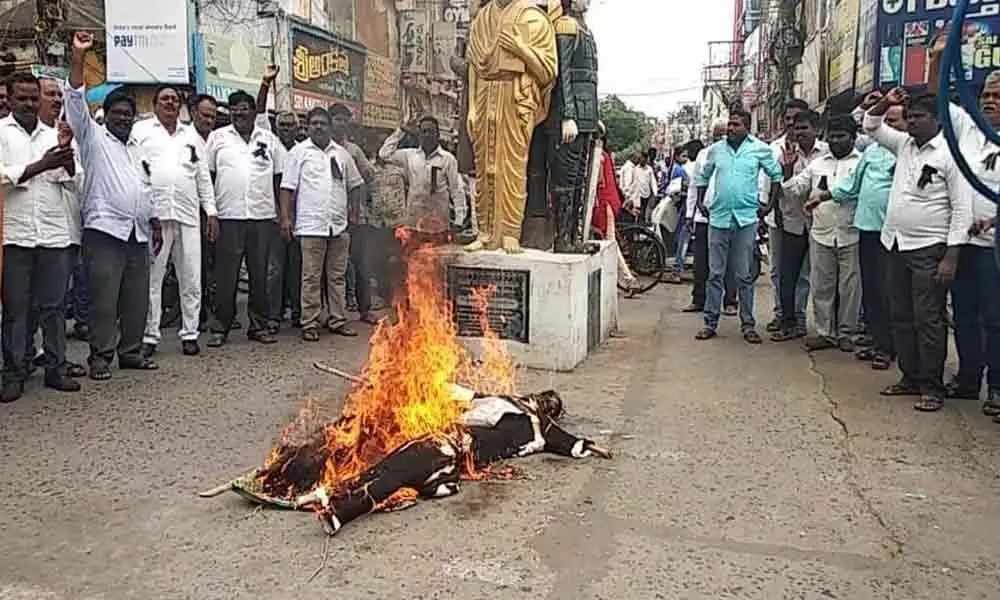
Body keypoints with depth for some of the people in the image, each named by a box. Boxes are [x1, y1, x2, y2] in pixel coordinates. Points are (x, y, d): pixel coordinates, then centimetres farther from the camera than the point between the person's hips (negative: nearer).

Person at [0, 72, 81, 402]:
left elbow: (74, 182, 11)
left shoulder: (53, 135, 16)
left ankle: (56, 368, 13)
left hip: (55, 233, 3)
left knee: (54, 305, 6)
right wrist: (40, 166, -13)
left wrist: (68, 161, -9)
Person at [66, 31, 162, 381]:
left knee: (136, 298, 9)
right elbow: (77, 99, -7)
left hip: (137, 233, 6)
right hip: (105, 231, -6)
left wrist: (154, 223, 19)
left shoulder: (137, 148, 23)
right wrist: (78, 56, -16)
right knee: (103, 299, -5)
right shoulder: (93, 137, 6)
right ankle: (100, 356, 4)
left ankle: (131, 351, 19)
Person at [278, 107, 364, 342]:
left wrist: (354, 213, 11)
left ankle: (338, 320, 18)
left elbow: (355, 184, 20)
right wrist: (285, 217, -9)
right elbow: (287, 188, -1)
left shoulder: (341, 153, 14)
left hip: (339, 226, 4)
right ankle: (310, 324, 6)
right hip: (311, 225, -4)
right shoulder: (298, 152, 2)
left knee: (337, 276, 10)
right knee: (311, 277, -1)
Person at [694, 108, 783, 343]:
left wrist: (769, 205, 5)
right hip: (718, 218, 2)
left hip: (746, 220, -2)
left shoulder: (760, 149, 1)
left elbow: (776, 175, 10)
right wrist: (700, 202, 12)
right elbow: (703, 176, 19)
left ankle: (748, 324, 12)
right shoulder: (716, 149, 6)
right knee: (715, 274, 4)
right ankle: (710, 322, 11)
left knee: (745, 276, 4)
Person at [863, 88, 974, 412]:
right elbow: (871, 125, 23)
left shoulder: (950, 155, -9)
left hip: (929, 251, -7)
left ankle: (932, 388, 6)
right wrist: (885, 103, 2)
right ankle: (911, 378, 24)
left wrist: (951, 257, -17)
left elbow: (962, 209, -12)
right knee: (902, 318, 12)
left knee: (929, 321, -3)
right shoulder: (904, 145, 10)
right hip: (897, 246, 7)